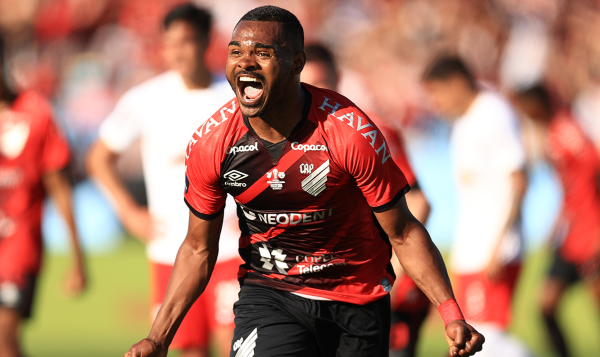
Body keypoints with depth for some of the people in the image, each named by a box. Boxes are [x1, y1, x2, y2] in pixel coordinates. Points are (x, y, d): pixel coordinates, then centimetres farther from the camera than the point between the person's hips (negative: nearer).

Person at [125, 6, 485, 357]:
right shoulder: (210, 144, -11)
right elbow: (198, 249, 3)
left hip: (357, 302, -1)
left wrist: (452, 314, -20)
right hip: (268, 294, 1)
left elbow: (404, 233, -10)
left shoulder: (351, 133, -20)